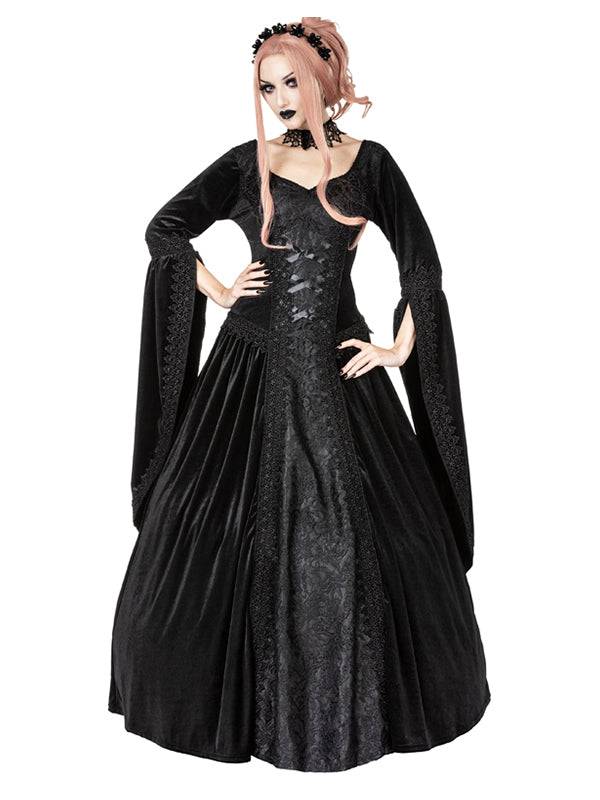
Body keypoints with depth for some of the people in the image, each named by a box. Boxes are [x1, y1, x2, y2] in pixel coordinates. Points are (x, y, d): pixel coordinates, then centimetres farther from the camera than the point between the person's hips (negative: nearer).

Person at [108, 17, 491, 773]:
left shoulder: (368, 162, 4)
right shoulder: (247, 163, 4)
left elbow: (422, 265, 4)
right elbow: (164, 229, 10)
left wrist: (400, 347, -3)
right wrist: (219, 292, 2)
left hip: (337, 370, 0)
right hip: (254, 368, 0)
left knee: (359, 527, 2)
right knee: (229, 525, 2)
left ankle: (362, 699, 24)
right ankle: (234, 693, 23)